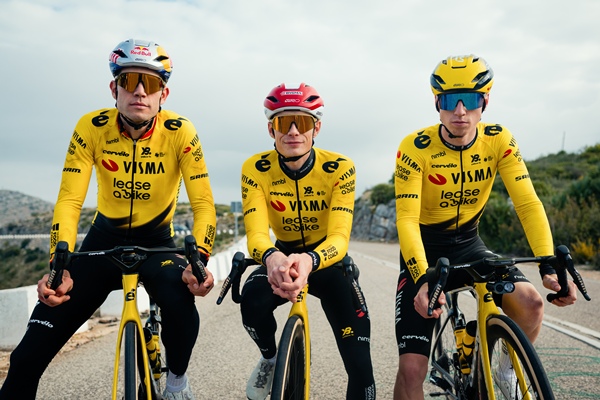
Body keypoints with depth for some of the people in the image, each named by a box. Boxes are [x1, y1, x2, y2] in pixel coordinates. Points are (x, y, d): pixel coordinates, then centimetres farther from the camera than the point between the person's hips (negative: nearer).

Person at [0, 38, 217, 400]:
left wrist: (199, 261, -36)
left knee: (180, 298, -34)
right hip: (105, 239, 1)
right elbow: (69, 202, -18)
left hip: (157, 242, -1)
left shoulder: (180, 132, -19)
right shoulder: (92, 128, -16)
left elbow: (204, 204, -20)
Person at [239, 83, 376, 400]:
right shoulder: (255, 170, -17)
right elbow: (256, 234, -27)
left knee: (360, 367, -11)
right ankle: (269, 357, 1)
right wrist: (271, 257, -52)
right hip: (281, 257, 1)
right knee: (253, 302, -32)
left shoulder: (339, 168, -21)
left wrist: (309, 261, -52)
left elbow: (339, 238, -29)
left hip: (327, 261, -1)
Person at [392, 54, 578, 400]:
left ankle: (505, 367, 8)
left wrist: (549, 266, -31)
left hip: (468, 244, 3)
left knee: (530, 303, -24)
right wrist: (423, 279, -41)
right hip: (425, 249, -3)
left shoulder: (499, 141, -11)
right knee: (412, 368, -12)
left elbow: (528, 204, -17)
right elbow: (407, 220, -26)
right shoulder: (416, 148, -21)